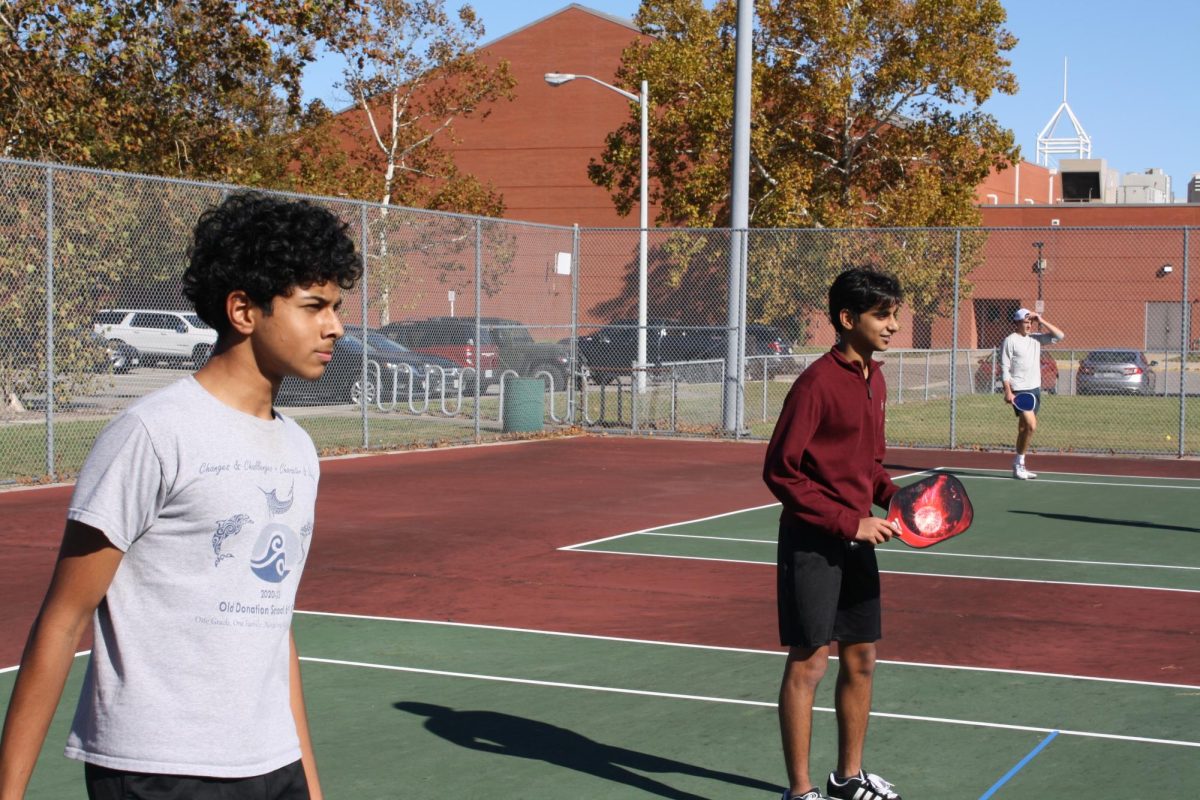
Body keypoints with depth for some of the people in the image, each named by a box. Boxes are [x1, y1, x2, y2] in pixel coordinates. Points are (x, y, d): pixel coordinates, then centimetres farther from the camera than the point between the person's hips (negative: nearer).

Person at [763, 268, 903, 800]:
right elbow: (780, 472, -18)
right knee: (809, 663, -1)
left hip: (857, 540, 8)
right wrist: (849, 522, -19)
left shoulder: (875, 379, 9)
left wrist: (894, 496, 1)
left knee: (861, 659, 15)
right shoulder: (817, 383, -17)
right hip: (811, 541, -8)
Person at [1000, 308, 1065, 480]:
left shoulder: (1036, 339, 13)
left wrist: (1041, 321, 2)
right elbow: (1004, 369, -9)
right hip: (1019, 390, -7)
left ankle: (1019, 466, 16)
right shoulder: (1010, 341, -5)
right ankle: (1018, 464, -8)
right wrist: (1008, 391, -17)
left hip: (1035, 388, 7)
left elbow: (1059, 336, 11)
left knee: (1025, 428, 10)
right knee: (1031, 425, -18)